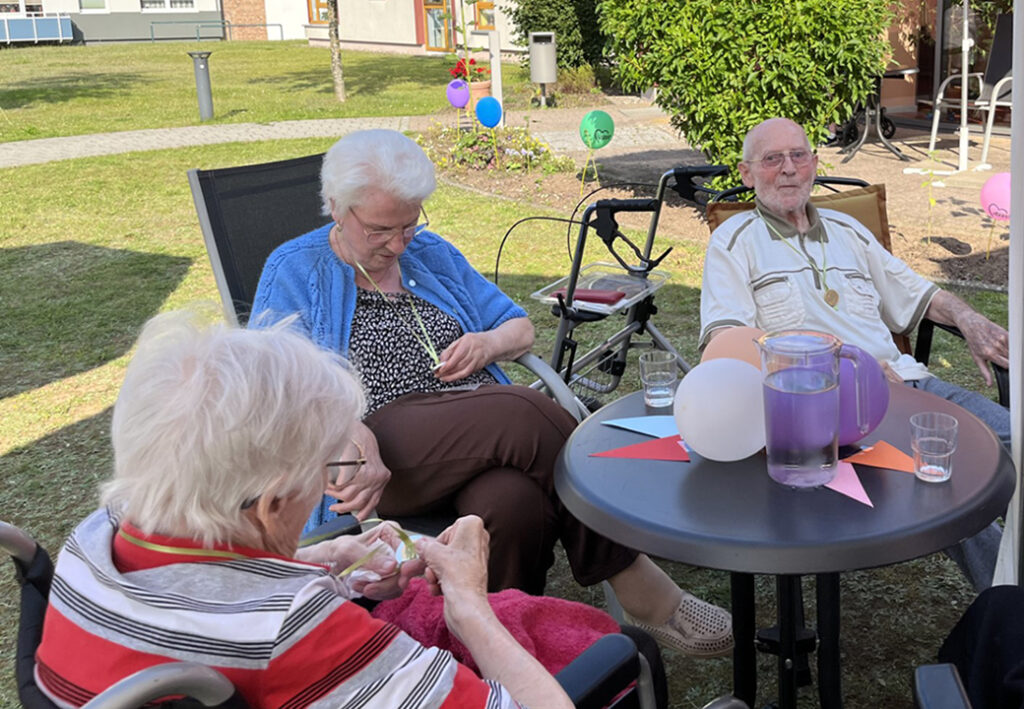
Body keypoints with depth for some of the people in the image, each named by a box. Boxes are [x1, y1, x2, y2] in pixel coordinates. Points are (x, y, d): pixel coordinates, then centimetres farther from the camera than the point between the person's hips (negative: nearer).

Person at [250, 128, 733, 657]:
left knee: (513, 502, -35)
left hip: (483, 433, 4)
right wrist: (355, 439, -26)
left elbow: (520, 327, 27)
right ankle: (637, 584, -18)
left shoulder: (432, 253, 21)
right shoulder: (293, 272, 7)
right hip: (383, 456, -4)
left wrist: (490, 343, 1)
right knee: (524, 413, -31)